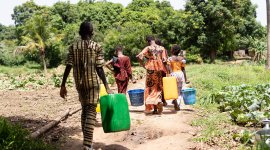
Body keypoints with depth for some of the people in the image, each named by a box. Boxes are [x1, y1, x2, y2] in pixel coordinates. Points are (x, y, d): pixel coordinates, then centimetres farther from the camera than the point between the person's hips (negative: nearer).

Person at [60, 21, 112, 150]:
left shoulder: (73, 47, 4)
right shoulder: (96, 47, -4)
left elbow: (68, 67, -1)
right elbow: (99, 69, -9)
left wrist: (63, 85, 3)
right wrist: (106, 86, -6)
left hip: (79, 83, 4)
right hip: (92, 83, -4)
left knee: (85, 109, 17)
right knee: (91, 111, -4)